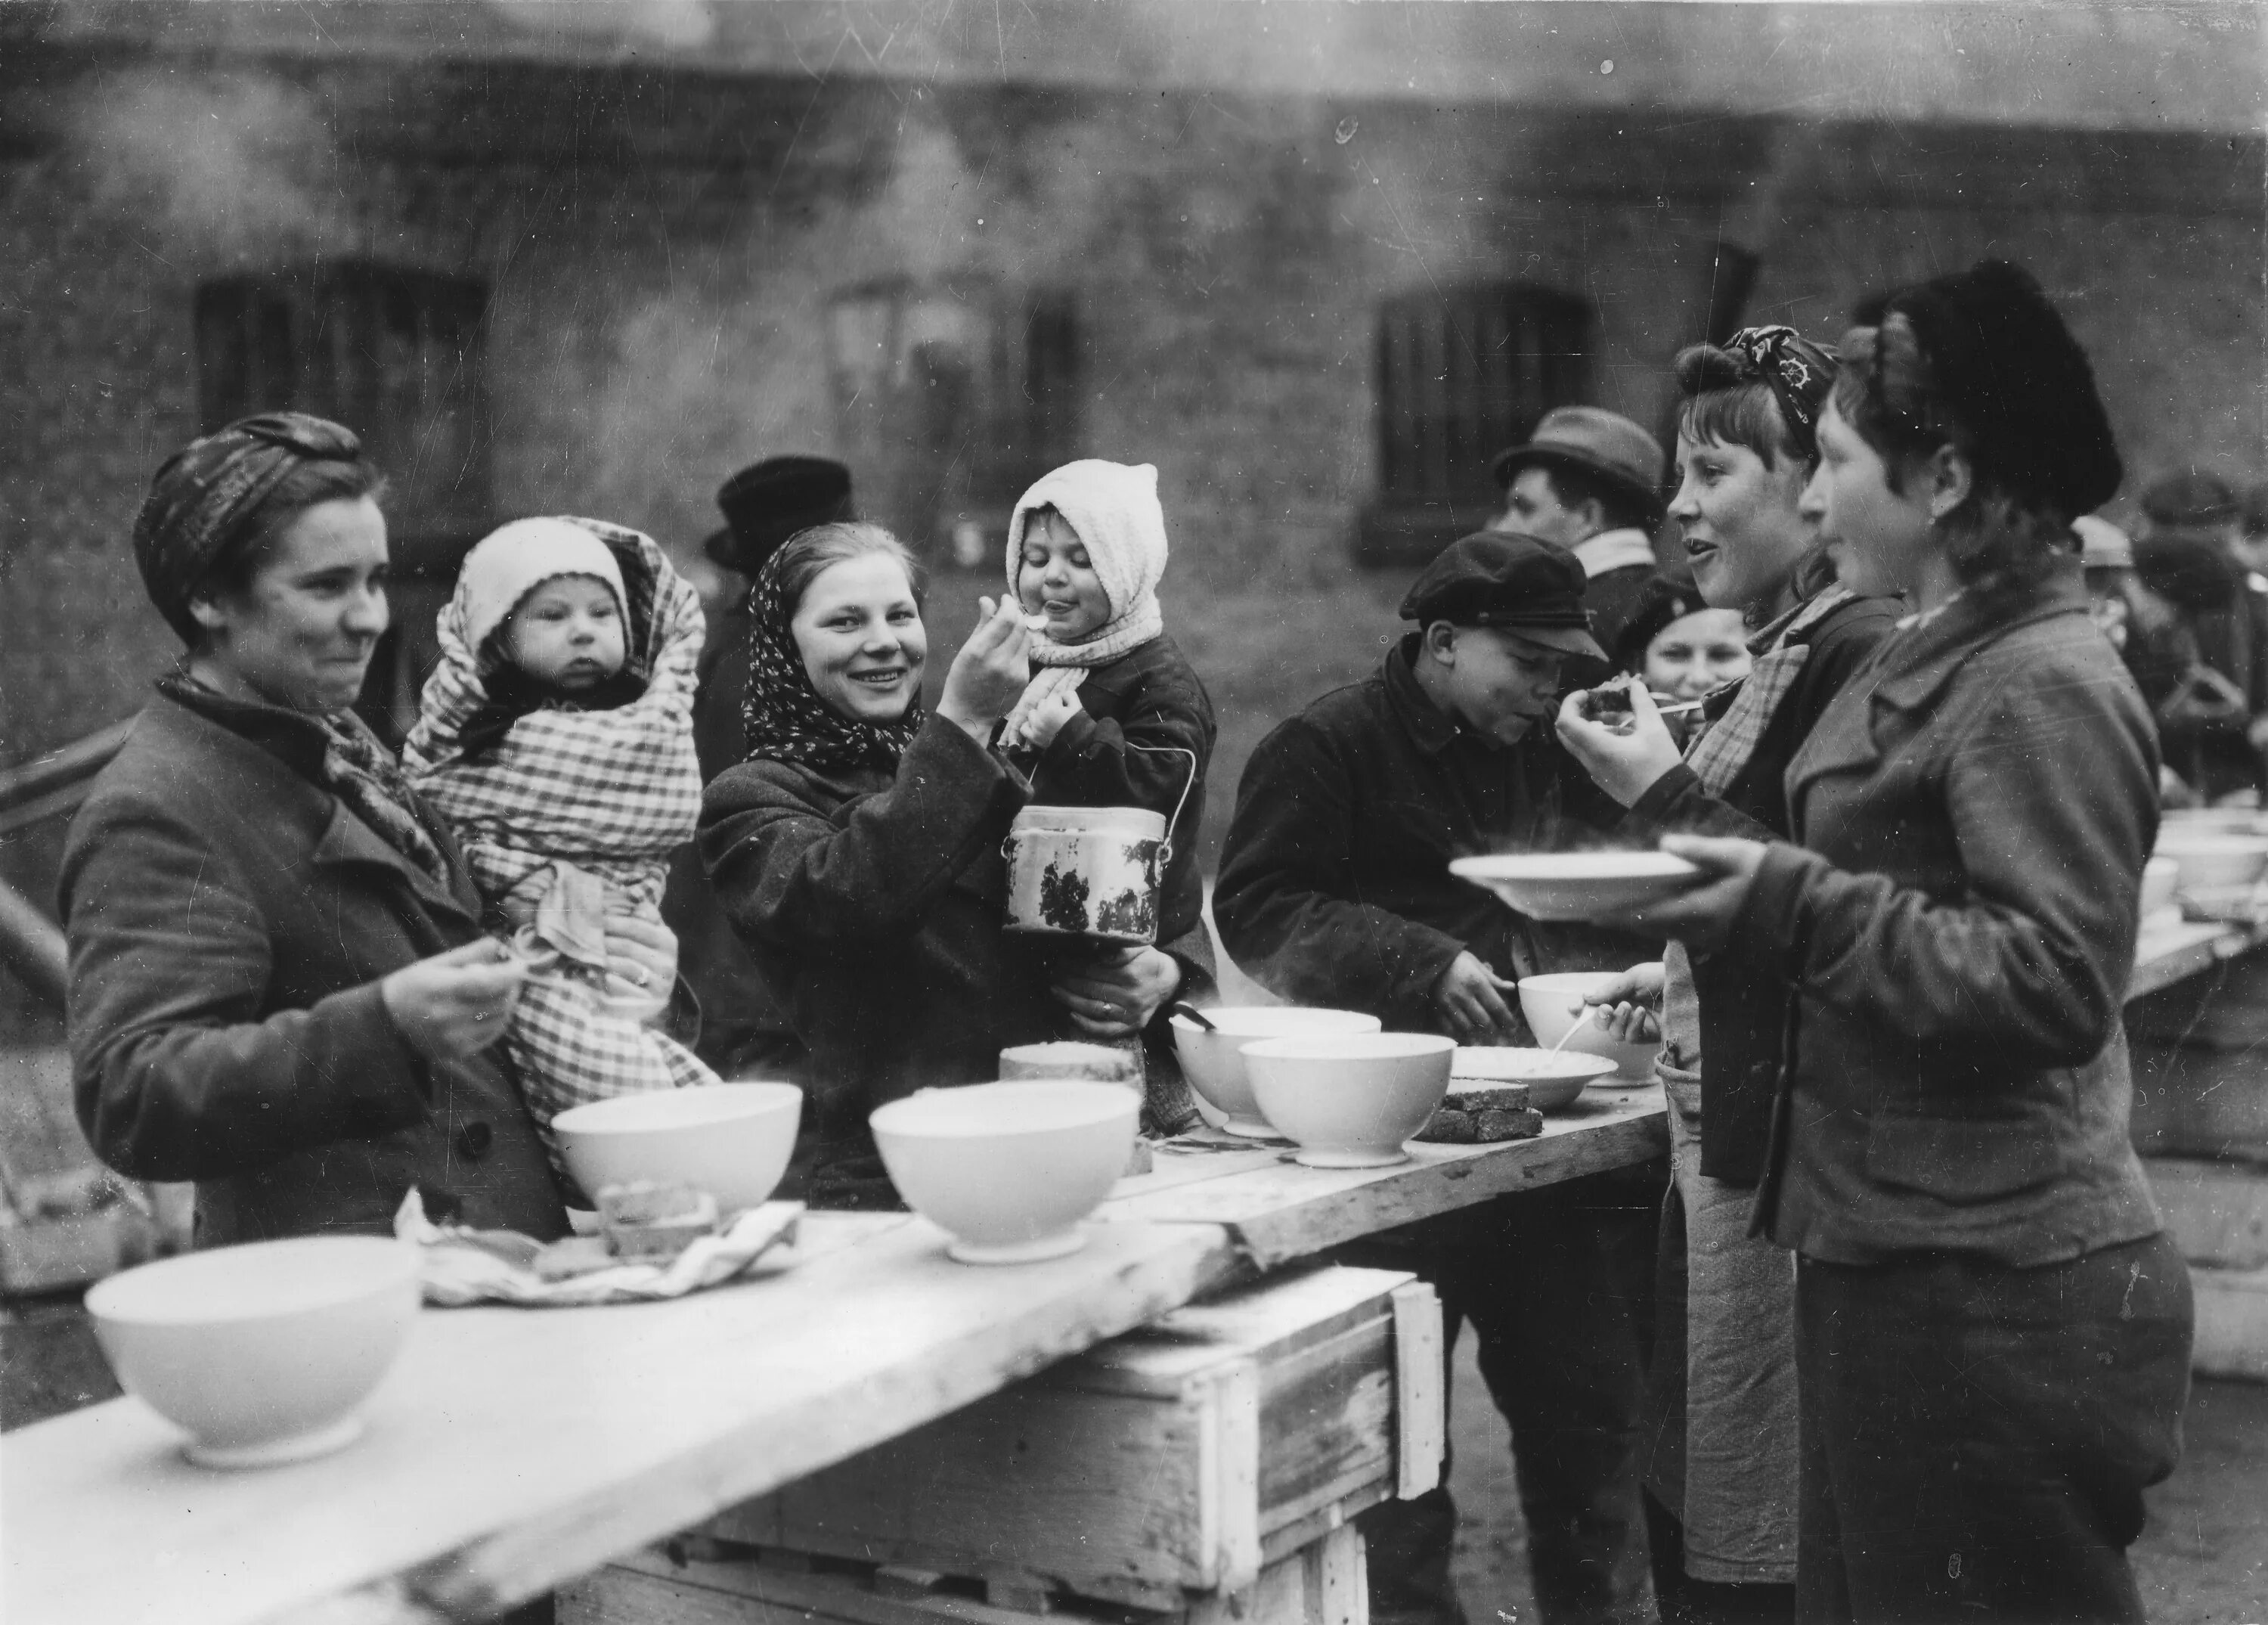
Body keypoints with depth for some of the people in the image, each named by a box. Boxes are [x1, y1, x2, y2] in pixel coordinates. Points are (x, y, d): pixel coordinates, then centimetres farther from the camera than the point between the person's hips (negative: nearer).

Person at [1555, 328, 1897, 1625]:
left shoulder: (1858, 652, -14)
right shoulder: (1782, 654, 15)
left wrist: (1671, 798, -18)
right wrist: (1682, 981, 14)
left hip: (1784, 1150, -9)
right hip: (1724, 1134, 9)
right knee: (1685, 1517, 15)